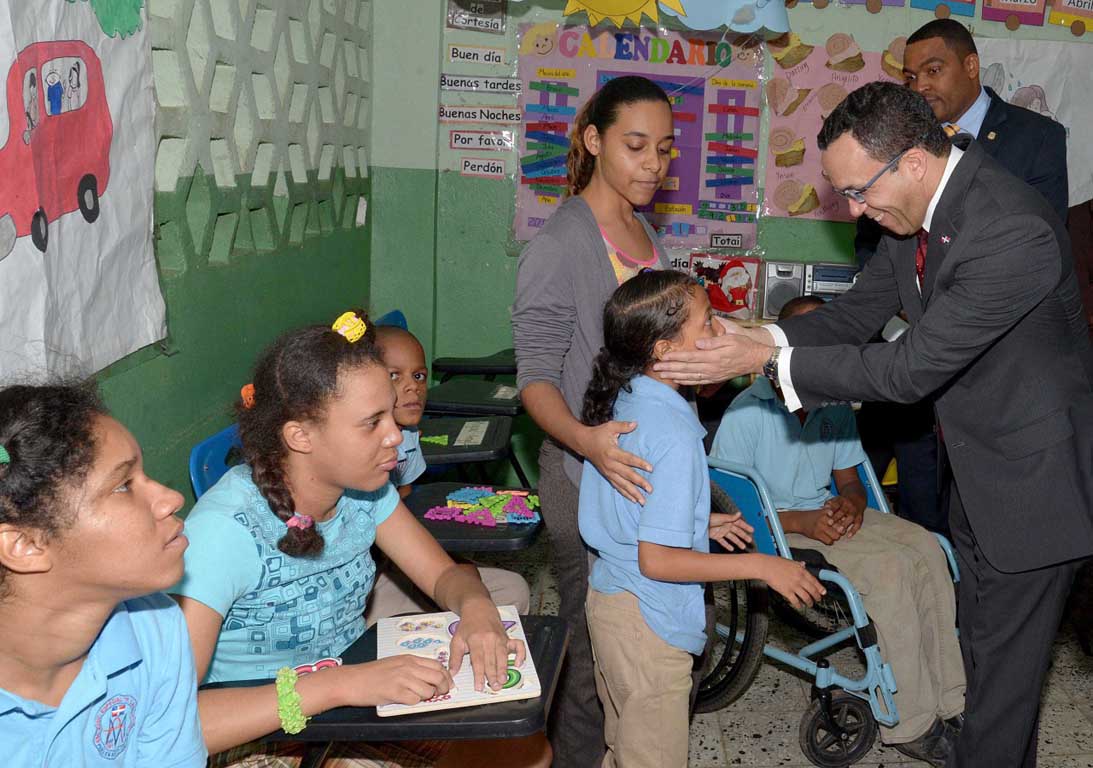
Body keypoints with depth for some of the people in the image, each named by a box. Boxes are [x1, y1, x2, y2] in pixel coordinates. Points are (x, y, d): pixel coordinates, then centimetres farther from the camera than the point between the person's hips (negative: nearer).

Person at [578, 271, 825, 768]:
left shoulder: (621, 400, 1)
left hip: (607, 594, 9)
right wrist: (762, 567, -21)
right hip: (648, 624, -9)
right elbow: (657, 560, -27)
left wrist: (699, 523, 15)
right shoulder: (674, 434, -26)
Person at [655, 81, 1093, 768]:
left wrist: (769, 360, -27)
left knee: (1004, 662, 6)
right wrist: (764, 338, -17)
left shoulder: (1013, 232, -32)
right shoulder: (920, 207, -4)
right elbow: (857, 313, 2)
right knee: (983, 642, 23)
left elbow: (912, 367, -30)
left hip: (1034, 476, -8)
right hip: (977, 467, 9)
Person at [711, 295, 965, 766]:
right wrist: (802, 522, -24)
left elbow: (849, 479, 16)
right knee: (888, 568, -27)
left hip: (827, 514, 7)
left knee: (925, 547, -17)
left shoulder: (834, 408, 6)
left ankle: (949, 702, -13)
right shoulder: (747, 413, -15)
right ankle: (909, 724, -17)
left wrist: (850, 503, -10)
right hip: (772, 532, -7)